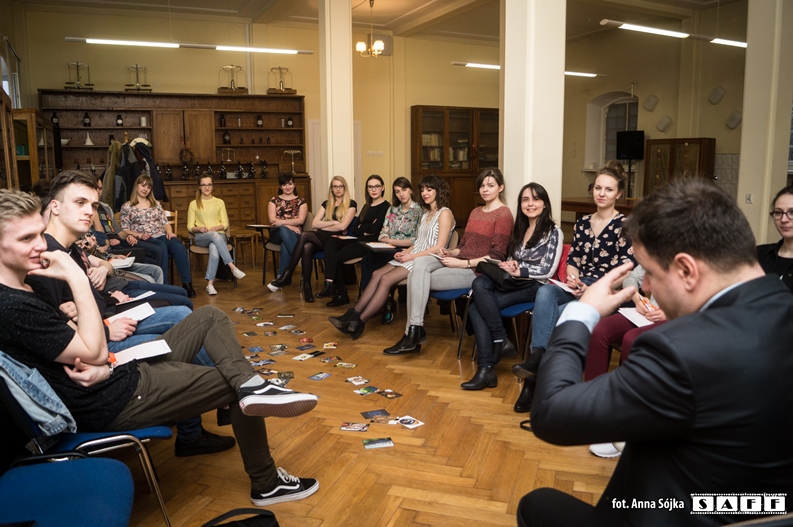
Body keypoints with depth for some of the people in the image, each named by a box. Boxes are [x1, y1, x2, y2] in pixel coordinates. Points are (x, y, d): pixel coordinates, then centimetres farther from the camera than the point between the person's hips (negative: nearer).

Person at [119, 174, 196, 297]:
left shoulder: (156, 204, 24)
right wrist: (138, 235, -12)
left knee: (178, 245, -31)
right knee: (161, 247, -38)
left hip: (161, 236, 4)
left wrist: (169, 232, -3)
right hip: (142, 240, -3)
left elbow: (165, 222, 18)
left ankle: (187, 283, -36)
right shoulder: (127, 207, 11)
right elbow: (124, 230, 5)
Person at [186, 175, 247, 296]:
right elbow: (190, 226, 7)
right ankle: (232, 267, -43)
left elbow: (225, 224, 8)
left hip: (219, 235, 1)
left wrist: (216, 228, -13)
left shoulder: (219, 202, 15)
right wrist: (199, 228, -15)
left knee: (214, 248, -37)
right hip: (201, 237, -1)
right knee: (214, 236, -38)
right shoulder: (193, 204, 13)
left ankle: (210, 284, -42)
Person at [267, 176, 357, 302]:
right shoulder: (326, 204, 19)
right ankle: (307, 287, -31)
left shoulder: (351, 204, 4)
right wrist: (333, 222, -4)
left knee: (305, 236, -26)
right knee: (307, 247, -31)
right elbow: (314, 223, 6)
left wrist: (323, 226, 0)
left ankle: (287, 275, -24)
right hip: (322, 239, 5)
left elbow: (342, 226, -9)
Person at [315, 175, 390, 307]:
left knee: (335, 257, -19)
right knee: (330, 244, -19)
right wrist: (365, 230, -8)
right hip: (358, 240, 7)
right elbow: (354, 229, 12)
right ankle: (330, 284, -29)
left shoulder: (385, 206, -3)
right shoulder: (367, 206, 22)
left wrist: (360, 227, 3)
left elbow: (374, 228, -15)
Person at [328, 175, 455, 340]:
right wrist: (405, 252, -2)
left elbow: (439, 247, -14)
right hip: (414, 257, 8)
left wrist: (411, 256, -16)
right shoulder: (425, 213, 21)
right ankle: (353, 315, -23)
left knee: (386, 279, -24)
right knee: (377, 274, -15)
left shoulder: (444, 213, -5)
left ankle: (358, 322, -22)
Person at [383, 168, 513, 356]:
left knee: (417, 277, -20)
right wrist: (450, 252, -2)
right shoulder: (475, 212, 19)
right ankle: (414, 331, -25)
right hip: (459, 262, 7)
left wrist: (464, 263, -19)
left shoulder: (504, 214, -7)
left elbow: (496, 256, -13)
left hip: (476, 270, -7)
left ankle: (414, 332, -12)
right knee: (420, 263, -22)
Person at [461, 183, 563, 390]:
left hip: (534, 287, -6)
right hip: (513, 283, 7)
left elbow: (547, 270, -8)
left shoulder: (554, 232, 1)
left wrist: (519, 270, -15)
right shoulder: (519, 229, 21)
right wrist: (507, 266, -4)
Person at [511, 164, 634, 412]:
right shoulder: (583, 223, 17)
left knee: (555, 314, -31)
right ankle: (536, 359, -40)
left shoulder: (624, 224, -1)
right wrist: (572, 279, -9)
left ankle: (536, 367, -21)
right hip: (578, 287, 5)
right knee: (545, 292, -29)